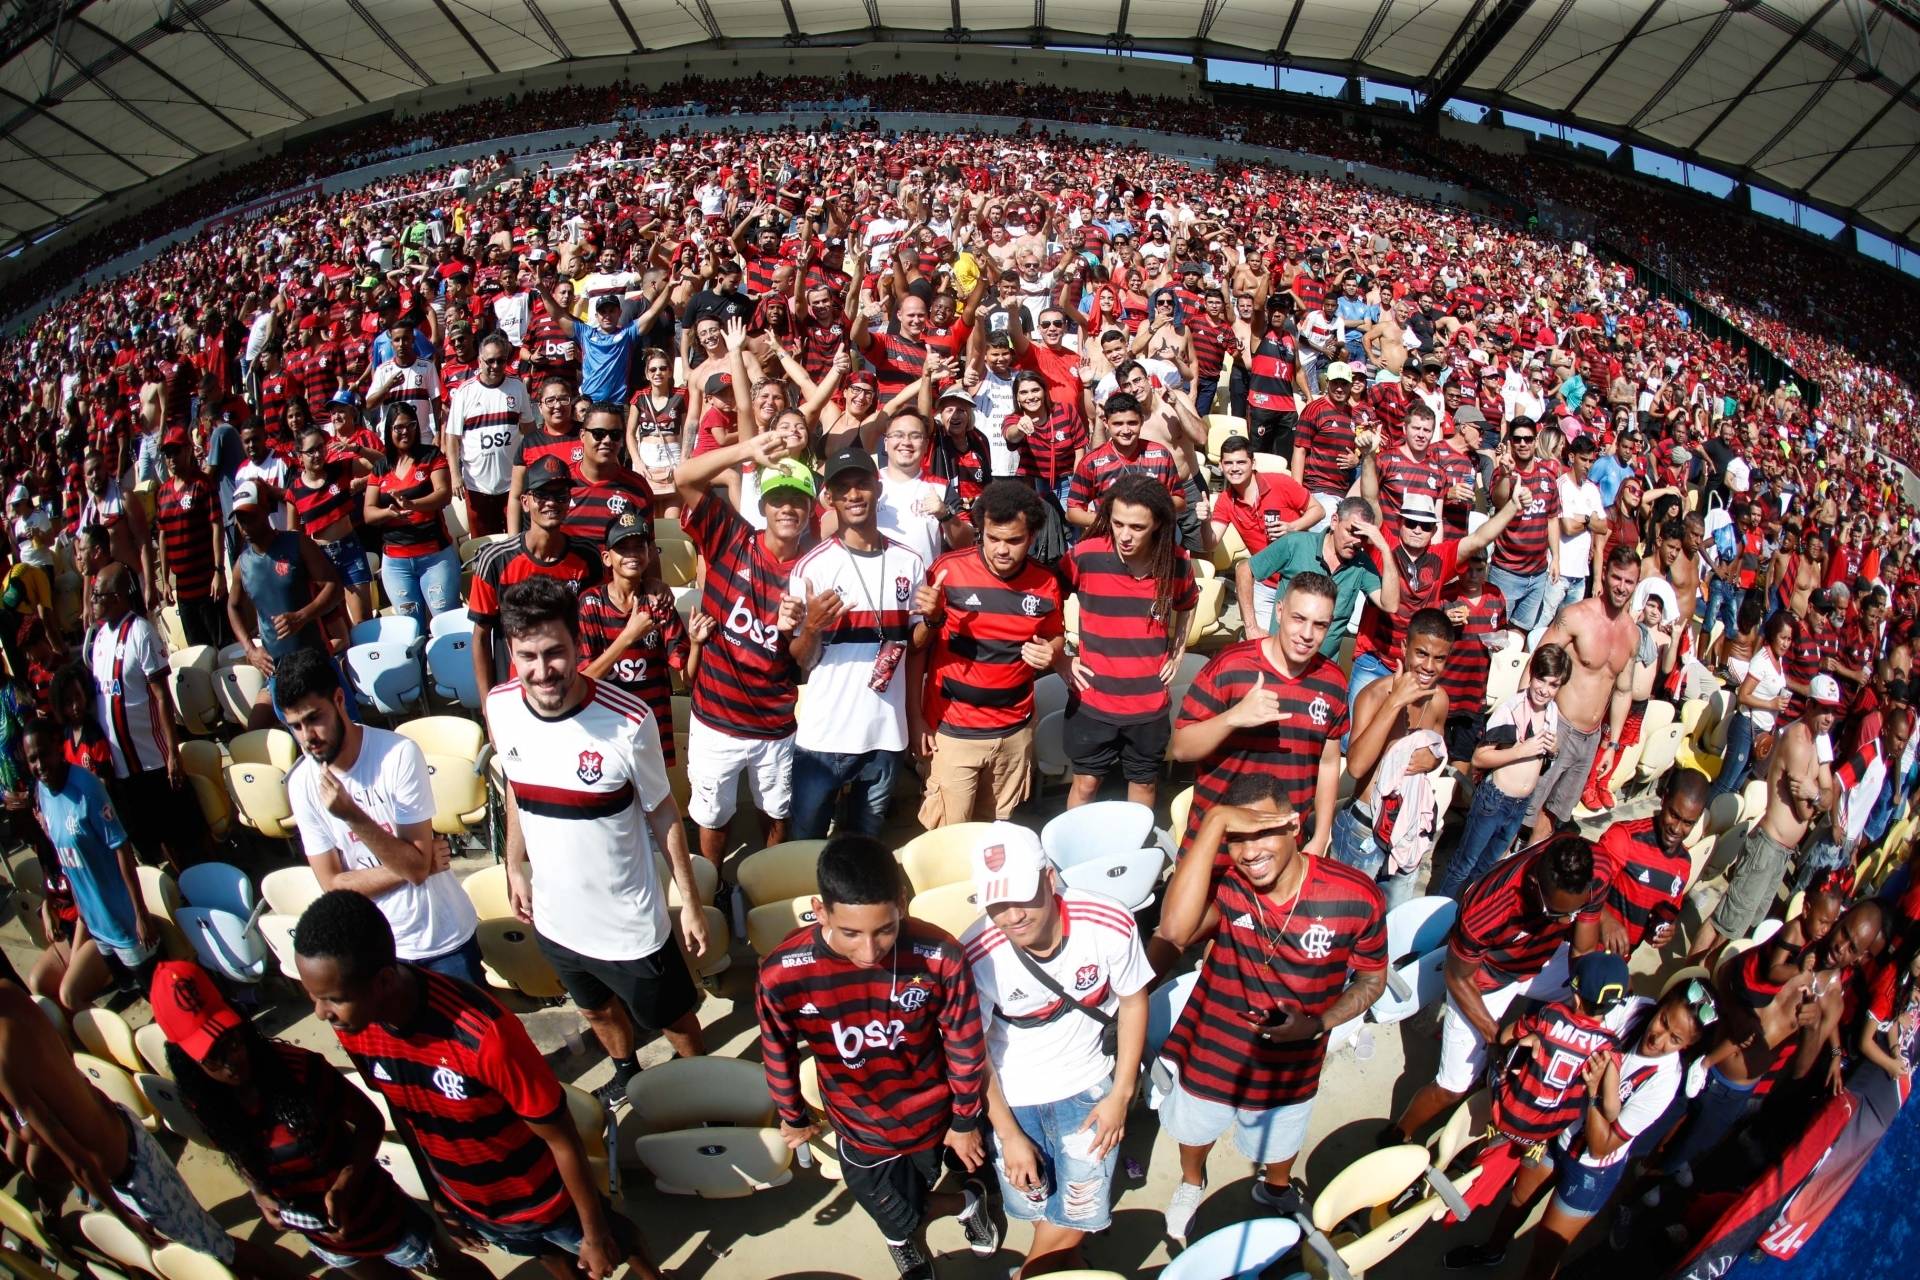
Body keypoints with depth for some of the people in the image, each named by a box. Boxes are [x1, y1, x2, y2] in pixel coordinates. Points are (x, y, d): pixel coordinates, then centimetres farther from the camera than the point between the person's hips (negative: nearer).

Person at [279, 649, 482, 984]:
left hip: (443, 935, -3)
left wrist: (353, 816, -32)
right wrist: (409, 865, -17)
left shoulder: (399, 754, -21)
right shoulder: (300, 782, -9)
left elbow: (417, 865, -21)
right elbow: (332, 884, -7)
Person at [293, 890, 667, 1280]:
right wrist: (435, 1193, 13)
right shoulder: (354, 1029, -22)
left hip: (542, 1196, -4)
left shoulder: (484, 1035, -41)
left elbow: (562, 1138, -27)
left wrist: (595, 1235, -15)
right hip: (467, 1201, 4)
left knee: (615, 1245, 25)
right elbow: (400, 1111, -1)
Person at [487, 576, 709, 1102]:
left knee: (671, 1017, 19)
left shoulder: (628, 721, -28)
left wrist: (691, 903, -8)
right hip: (554, 916, 5)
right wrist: (515, 868, 13)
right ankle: (626, 1072, 59)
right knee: (596, 1009, 30)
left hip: (629, 924, -4)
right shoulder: (500, 708, -14)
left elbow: (663, 813, -14)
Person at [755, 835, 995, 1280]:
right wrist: (793, 1118, 7)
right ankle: (965, 1203, 52)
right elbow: (778, 1056, -10)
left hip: (929, 1117, 0)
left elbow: (965, 1046, -14)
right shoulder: (781, 974, -32)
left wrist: (965, 1121, 0)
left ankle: (901, 1234, 58)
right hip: (858, 1125, 1)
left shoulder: (939, 958, -33)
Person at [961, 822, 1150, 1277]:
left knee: (1077, 1216, 0)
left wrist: (1121, 1093, -3)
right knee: (1036, 1211, 14)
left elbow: (1133, 1000, -6)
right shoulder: (975, 956, -27)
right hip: (1012, 1098, 0)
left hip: (1088, 1089, 0)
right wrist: (1009, 1135, -5)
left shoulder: (1109, 923, -26)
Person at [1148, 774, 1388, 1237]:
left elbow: (1372, 979, -8)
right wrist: (1214, 820, -50)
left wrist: (1317, 1024, -25)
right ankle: (1191, 1183, 65)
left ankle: (1276, 1192, 67)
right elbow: (1174, 930, -49)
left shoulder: (1356, 897, -26)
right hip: (1211, 1053, 0)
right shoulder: (1224, 880, -28)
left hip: (1287, 1067, 0)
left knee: (1279, 1143, 32)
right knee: (1194, 1129, 30)